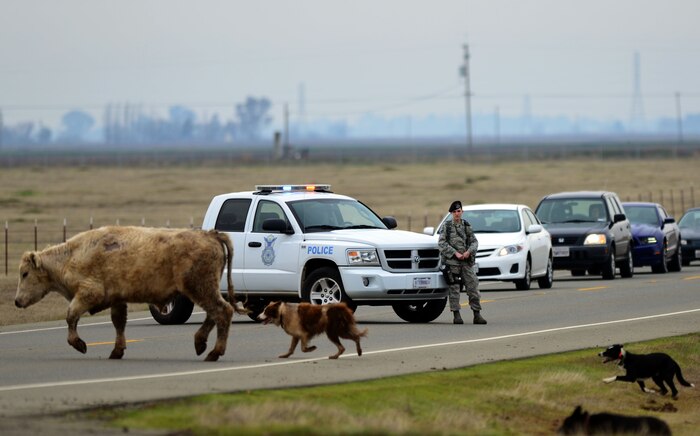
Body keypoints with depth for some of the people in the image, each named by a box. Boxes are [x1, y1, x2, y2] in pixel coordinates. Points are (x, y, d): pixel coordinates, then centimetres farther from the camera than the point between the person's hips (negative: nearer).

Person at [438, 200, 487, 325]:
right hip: (452, 261, -2)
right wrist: (455, 253, -13)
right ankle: (456, 315, 3)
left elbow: (474, 242, 10)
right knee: (454, 288, -2)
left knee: (473, 286, -2)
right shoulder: (447, 226, 2)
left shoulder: (466, 226, 10)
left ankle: (477, 315, 2)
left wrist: (469, 251, -10)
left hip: (466, 261, 2)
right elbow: (442, 242, -5)